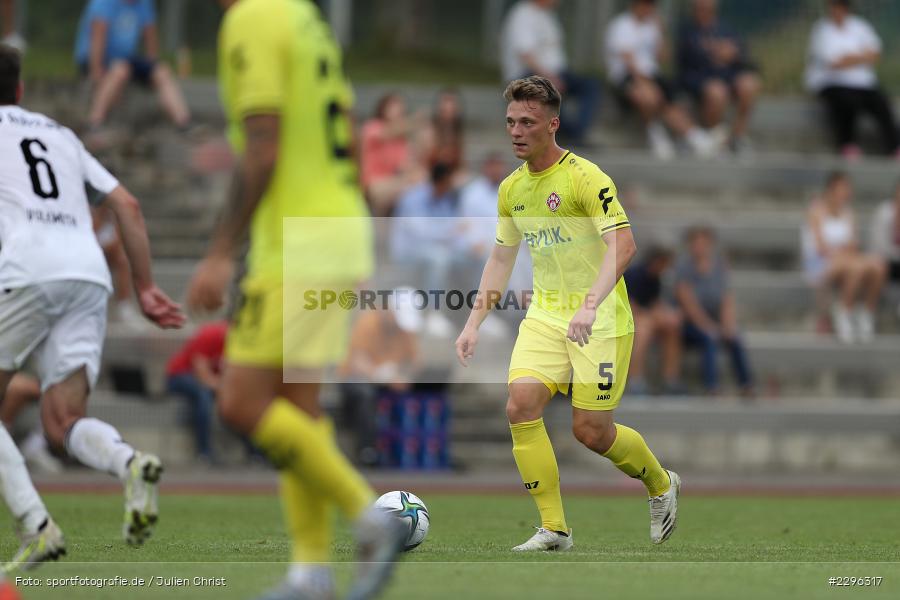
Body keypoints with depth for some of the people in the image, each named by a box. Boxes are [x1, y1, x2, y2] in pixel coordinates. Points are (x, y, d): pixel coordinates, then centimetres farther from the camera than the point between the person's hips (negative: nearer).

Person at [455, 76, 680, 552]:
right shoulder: (512, 189, 8)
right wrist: (474, 322, 11)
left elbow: (623, 245, -24)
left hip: (600, 320, -6)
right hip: (545, 314, 6)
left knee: (590, 430, -5)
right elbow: (501, 259, 19)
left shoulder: (583, 177, -15)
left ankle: (661, 484, 26)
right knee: (521, 406, -15)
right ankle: (553, 529, -8)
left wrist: (590, 305, -35)